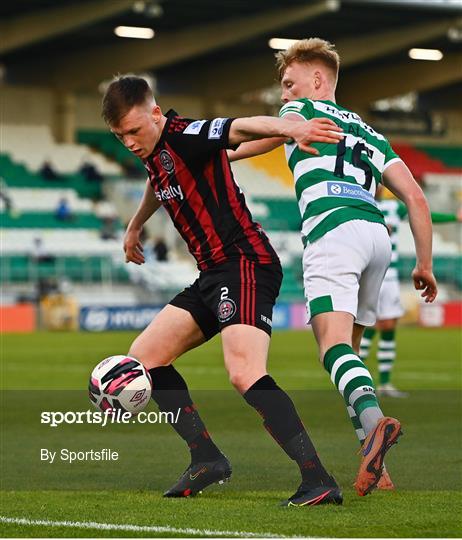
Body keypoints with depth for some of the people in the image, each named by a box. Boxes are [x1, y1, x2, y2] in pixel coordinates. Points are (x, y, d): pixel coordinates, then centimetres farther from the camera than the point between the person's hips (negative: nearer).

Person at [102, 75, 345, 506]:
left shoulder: (185, 136, -13)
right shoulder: (153, 152, 15)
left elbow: (243, 128, -32)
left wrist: (292, 128, -52)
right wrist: (134, 228, 57)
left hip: (245, 264, -10)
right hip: (213, 274, 10)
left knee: (245, 373, -27)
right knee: (144, 357, 11)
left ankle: (319, 482, -31)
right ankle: (207, 460, 11)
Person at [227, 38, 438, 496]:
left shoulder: (303, 109, 18)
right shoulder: (369, 133, 33)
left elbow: (279, 132, -7)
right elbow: (415, 196, 23)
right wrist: (424, 263, 25)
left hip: (334, 230, -6)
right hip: (378, 233, 6)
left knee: (334, 343, -20)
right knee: (348, 350, 16)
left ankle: (373, 421, -48)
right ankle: (377, 469, 5)